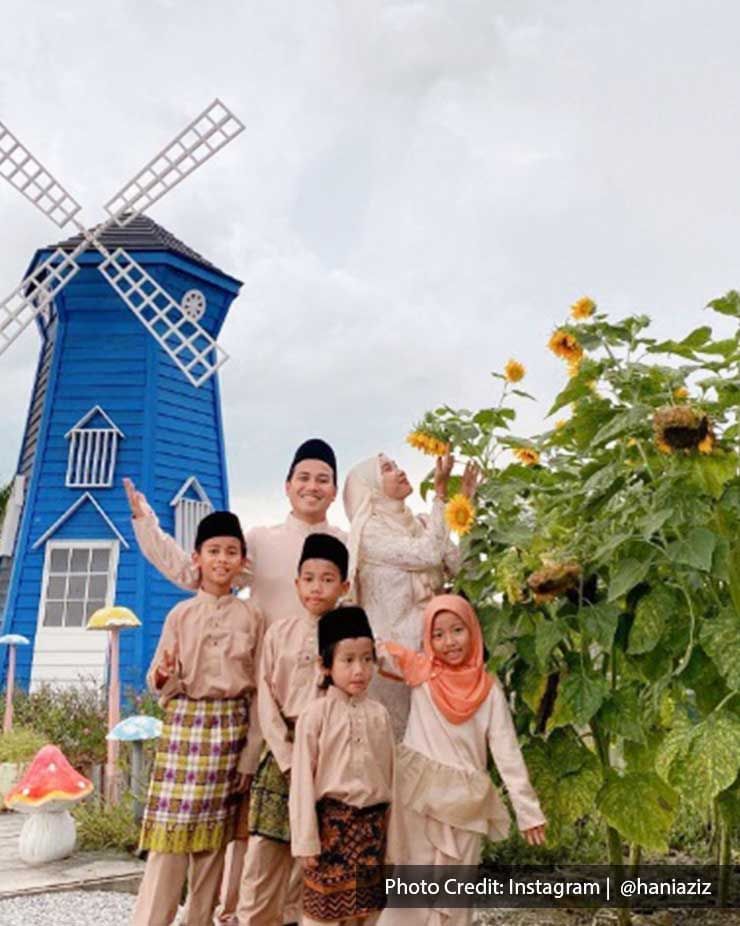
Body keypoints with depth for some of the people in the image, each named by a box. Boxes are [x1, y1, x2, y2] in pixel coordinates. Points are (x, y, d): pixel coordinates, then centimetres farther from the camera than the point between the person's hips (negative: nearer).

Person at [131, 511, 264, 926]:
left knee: (215, 836, 9)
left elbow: (259, 689, 3)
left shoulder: (252, 616, 3)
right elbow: (163, 688, 3)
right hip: (185, 723, -1)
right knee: (171, 832, -3)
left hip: (231, 726, 1)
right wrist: (163, 674, -21)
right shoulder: (181, 614, 1)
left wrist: (250, 754, 0)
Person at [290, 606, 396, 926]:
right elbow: (302, 780, -8)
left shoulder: (379, 714, 2)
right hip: (331, 821, -4)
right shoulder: (315, 714, -9)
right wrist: (306, 840, -9)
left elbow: (390, 774, 8)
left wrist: (391, 832, 10)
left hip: (373, 823, 4)